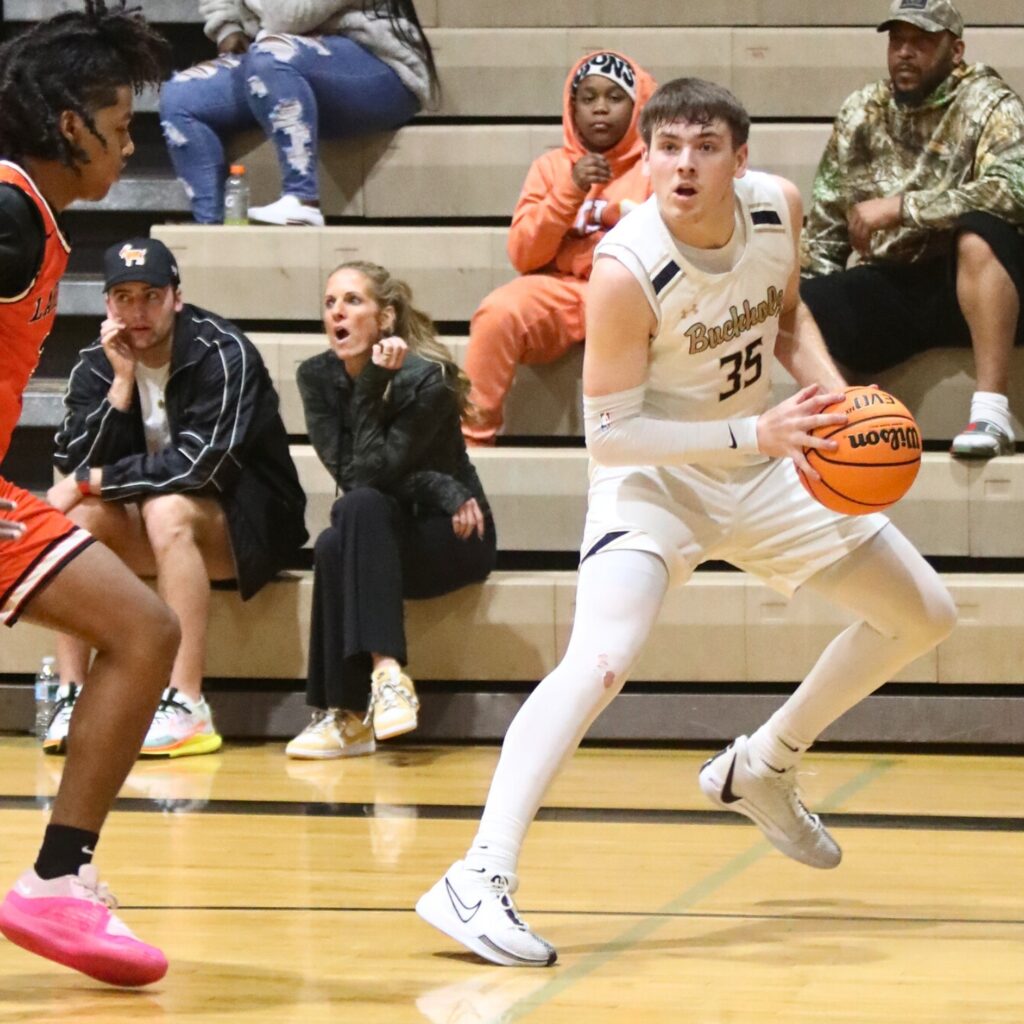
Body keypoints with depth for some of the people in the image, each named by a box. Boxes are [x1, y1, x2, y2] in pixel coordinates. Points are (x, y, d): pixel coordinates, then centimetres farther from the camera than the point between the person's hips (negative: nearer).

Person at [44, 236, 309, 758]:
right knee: (72, 512, -22)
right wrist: (122, 381, -21)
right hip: (144, 526, 5)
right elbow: (73, 466, -13)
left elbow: (200, 464, -27)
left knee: (167, 509, -35)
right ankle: (71, 698, -23)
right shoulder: (96, 365, -2)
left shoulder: (223, 353, -18)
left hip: (246, 523, -5)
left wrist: (94, 480, -23)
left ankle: (187, 710, -39)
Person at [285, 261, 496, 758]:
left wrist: (373, 385, -29)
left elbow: (373, 470, -24)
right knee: (355, 513, -32)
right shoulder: (316, 377, -3)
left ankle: (346, 714, -37)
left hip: (453, 537, -4)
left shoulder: (426, 379, -17)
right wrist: (440, 490, -19)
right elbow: (348, 473, -11)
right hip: (373, 534, 4)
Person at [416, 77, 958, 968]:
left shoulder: (779, 206, -13)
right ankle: (479, 878, -32)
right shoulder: (626, 269, -30)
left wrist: (833, 395, -9)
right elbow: (607, 430, -25)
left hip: (765, 463, 7)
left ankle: (762, 768, 32)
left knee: (925, 614, 15)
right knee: (602, 658, -32)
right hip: (655, 478, -7)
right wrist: (755, 434, -31)